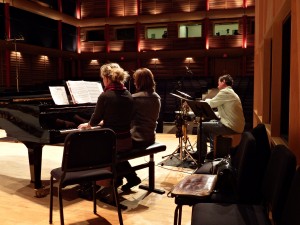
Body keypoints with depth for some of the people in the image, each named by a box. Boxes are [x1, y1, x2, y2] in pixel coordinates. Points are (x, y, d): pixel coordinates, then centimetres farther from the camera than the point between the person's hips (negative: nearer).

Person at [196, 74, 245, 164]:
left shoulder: (225, 92, -13)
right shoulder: (231, 92, 19)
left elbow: (210, 104, -9)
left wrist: (206, 100, 11)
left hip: (231, 127, -10)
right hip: (236, 125, 10)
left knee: (201, 127, -4)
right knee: (211, 123, 30)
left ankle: (200, 158, 3)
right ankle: (213, 152, 32)